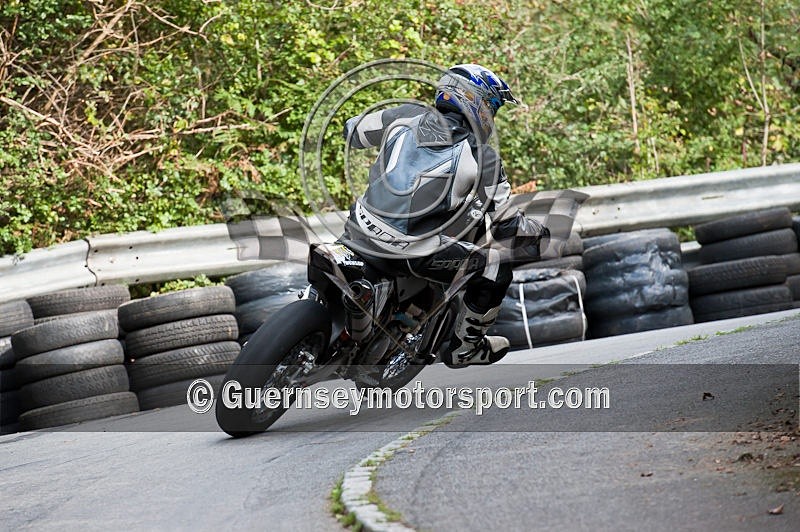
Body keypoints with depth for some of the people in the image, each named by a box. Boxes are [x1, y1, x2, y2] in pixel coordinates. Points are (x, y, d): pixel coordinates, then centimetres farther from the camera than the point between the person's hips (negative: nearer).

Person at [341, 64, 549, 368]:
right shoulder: (482, 158, -3)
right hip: (412, 253, -6)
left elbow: (353, 131, 20)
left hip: (359, 237, 6)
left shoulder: (406, 116, 5)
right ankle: (463, 348, 22)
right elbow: (504, 223, 2)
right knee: (497, 268, 10)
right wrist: (537, 234, 22)